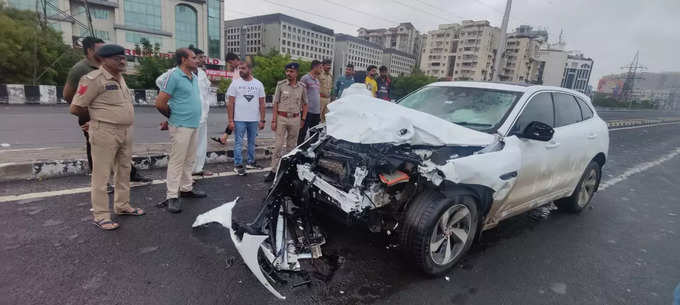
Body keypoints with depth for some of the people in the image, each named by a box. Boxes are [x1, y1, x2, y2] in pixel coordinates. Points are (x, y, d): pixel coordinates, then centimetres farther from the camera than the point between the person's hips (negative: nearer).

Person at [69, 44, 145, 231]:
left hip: (126, 132, 8)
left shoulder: (120, 78, 12)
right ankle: (101, 216, 10)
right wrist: (96, 118, 6)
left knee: (124, 171, 15)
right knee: (101, 175, 1)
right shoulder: (94, 79, -12)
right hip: (105, 133, -8)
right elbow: (75, 108, -10)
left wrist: (95, 119, 13)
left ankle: (122, 206, 30)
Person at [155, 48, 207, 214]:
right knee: (177, 161, -3)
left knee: (189, 160, 15)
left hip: (194, 125, 8)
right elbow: (160, 103, -13)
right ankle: (172, 196, 4)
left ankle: (186, 188, 28)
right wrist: (173, 116, 2)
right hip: (181, 126, -8)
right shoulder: (174, 77, -12)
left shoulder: (194, 77, 13)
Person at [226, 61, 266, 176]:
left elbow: (261, 103, 6)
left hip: (254, 120, 3)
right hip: (239, 119, -3)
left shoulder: (258, 84, 6)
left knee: (252, 142, 13)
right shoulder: (235, 83, -1)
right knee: (238, 143, 1)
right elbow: (230, 103, -3)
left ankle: (250, 162, 26)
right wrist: (230, 120, -9)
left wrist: (262, 120, 0)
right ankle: (238, 165, 8)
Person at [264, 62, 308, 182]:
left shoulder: (302, 87, 4)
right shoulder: (281, 85, -1)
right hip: (281, 118, -2)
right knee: (278, 145, -3)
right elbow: (275, 103, -1)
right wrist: (274, 120, -7)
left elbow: (304, 104, 12)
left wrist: (303, 119, 4)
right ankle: (274, 171, 2)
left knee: (291, 145, 10)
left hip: (295, 119, 2)